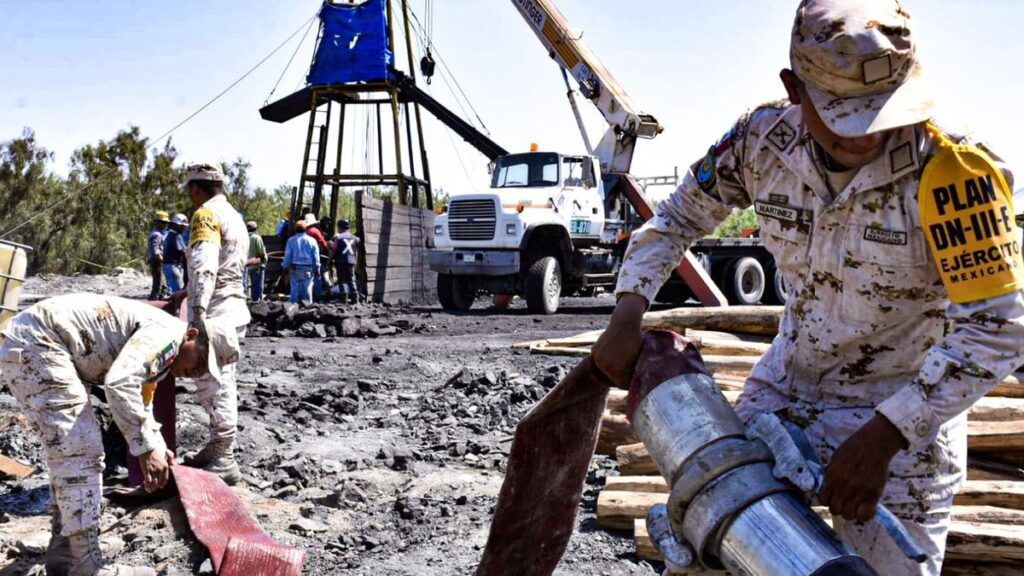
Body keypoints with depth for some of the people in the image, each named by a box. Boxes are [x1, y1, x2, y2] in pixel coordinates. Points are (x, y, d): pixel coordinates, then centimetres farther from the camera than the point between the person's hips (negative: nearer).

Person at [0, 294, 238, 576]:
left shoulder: (159, 353, 19)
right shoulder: (167, 331, -14)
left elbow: (141, 403, 34)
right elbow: (120, 383, -28)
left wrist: (159, 448, 20)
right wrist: (146, 448, -24)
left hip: (29, 345, 11)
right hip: (37, 343, -11)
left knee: (71, 451, 18)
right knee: (80, 453, -10)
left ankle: (65, 550, 26)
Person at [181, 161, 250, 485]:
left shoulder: (206, 215, -11)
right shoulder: (233, 216, 20)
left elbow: (205, 266, -25)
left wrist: (198, 311, -34)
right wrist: (185, 294, 34)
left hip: (214, 316, -10)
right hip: (232, 312, 10)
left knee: (214, 387, -6)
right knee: (219, 385, 18)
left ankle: (224, 463, -3)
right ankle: (217, 449, 29)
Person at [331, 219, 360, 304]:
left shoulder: (337, 237, -4)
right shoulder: (353, 237, 12)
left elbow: (333, 250, -7)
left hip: (341, 261, -4)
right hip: (351, 261, 5)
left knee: (342, 280, -1)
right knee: (351, 280, 12)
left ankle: (344, 298, -8)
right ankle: (354, 297, 6)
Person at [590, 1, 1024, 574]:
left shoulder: (948, 171, -26)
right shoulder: (763, 140, -13)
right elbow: (678, 218, 4)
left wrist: (880, 438, -27)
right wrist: (627, 317, -9)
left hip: (904, 410, -4)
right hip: (786, 386, 4)